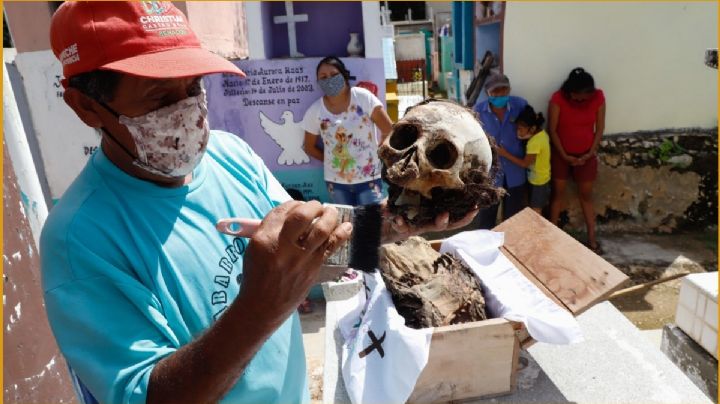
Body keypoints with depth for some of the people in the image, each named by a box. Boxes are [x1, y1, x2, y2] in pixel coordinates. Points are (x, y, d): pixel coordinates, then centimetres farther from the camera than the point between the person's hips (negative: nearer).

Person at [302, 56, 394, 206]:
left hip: (368, 178, -2)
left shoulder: (363, 97, -12)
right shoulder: (314, 111, -7)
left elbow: (389, 130, -10)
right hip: (336, 181, 2)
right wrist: (332, 160, 0)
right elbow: (310, 147, 6)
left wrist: (378, 153, -7)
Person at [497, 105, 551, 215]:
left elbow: (525, 163, -25)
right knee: (543, 204, 24)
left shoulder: (534, 142, -31)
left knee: (536, 211, 4)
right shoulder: (542, 133, -4)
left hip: (538, 181, -9)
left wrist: (506, 154, -24)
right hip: (543, 178, 9)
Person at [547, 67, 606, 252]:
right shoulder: (558, 98, -19)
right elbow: (552, 130, -13)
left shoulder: (598, 97, -12)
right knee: (558, 193, 8)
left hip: (586, 154, 2)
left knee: (586, 195, 10)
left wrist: (590, 153, -10)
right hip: (561, 154, -1)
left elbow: (600, 128, -3)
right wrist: (564, 155, -13)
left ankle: (591, 237, 21)